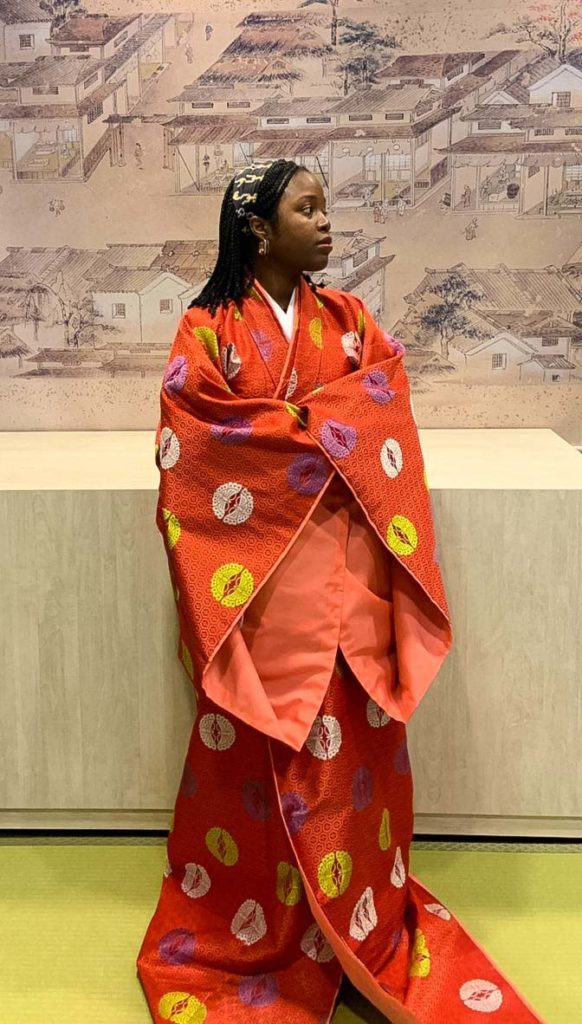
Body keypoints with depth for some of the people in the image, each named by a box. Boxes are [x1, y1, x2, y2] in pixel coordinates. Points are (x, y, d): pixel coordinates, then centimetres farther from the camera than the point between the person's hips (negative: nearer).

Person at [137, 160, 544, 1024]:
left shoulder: (349, 320, 11)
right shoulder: (208, 326, 0)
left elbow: (387, 414, 0)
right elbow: (194, 436, -10)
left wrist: (279, 422, -12)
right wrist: (318, 425, -10)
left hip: (343, 566, 3)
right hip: (256, 564, -2)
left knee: (347, 731, 5)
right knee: (259, 737, 4)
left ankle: (354, 915, 23)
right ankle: (246, 913, 24)